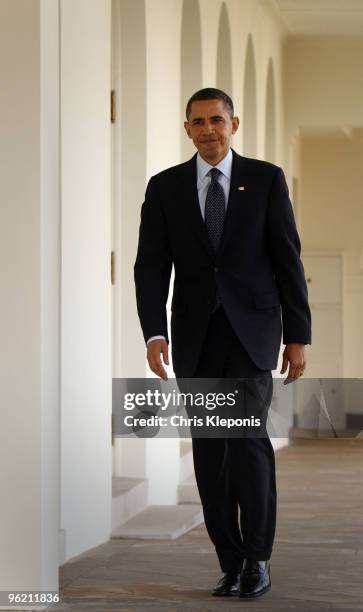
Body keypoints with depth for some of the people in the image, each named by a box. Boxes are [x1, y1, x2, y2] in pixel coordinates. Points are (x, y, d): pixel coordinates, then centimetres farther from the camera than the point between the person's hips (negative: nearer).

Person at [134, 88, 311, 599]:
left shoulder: (266, 179, 1)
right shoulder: (165, 187, 5)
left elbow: (288, 261, 1)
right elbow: (152, 266, -1)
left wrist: (298, 336, -3)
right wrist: (155, 334, -14)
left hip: (252, 329, -2)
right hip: (195, 336, 2)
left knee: (248, 434, -16)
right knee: (210, 451, 2)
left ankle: (257, 558, -5)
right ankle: (232, 563, 11)